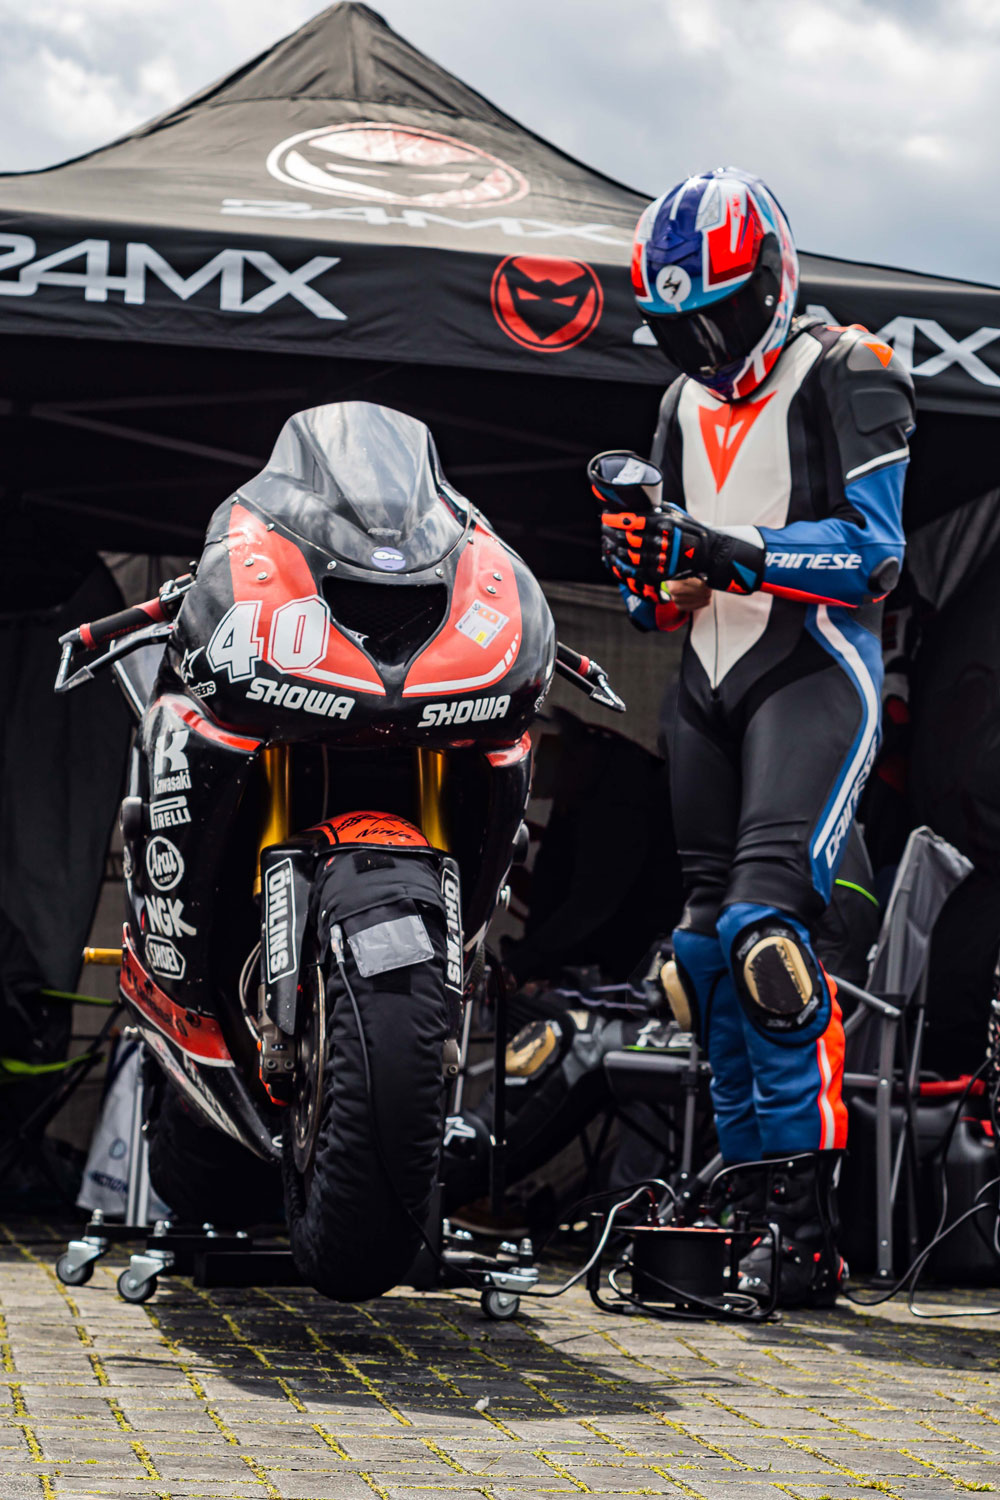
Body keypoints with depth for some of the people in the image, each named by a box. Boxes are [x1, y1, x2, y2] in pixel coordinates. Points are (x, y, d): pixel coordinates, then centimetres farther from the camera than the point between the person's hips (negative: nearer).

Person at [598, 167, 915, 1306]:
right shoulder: (684, 408, 19)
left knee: (765, 928, -24)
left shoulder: (843, 377, -5)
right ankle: (751, 1207, 10)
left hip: (815, 670, -8)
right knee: (711, 949, 4)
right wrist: (649, 577, -2)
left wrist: (731, 554, -24)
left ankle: (807, 1216, -22)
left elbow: (873, 553, -15)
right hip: (709, 687, 8)